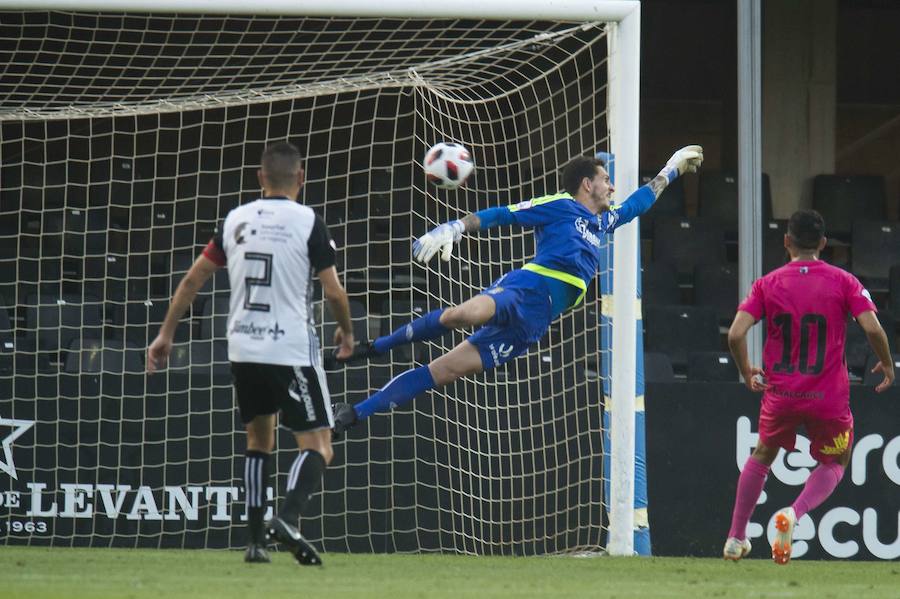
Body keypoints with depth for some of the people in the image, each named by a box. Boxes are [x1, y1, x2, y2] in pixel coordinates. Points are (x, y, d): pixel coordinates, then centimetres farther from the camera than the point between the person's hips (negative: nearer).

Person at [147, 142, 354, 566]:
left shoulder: (236, 220, 7)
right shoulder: (307, 222, -6)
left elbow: (192, 279, 11)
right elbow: (333, 292, -6)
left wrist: (166, 334, 20)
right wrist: (346, 331, 14)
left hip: (243, 349, 5)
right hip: (292, 351, -5)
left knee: (259, 439, 20)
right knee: (317, 446, -3)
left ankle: (255, 539, 14)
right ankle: (287, 517, -29)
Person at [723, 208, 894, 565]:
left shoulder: (767, 284, -1)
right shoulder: (843, 282, -4)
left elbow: (736, 335, -10)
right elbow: (873, 329, -14)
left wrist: (746, 372, 8)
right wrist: (887, 365, 4)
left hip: (780, 395, 2)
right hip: (829, 398, -2)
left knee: (762, 456, 27)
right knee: (833, 464, 20)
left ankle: (736, 538, 28)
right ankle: (795, 514, -8)